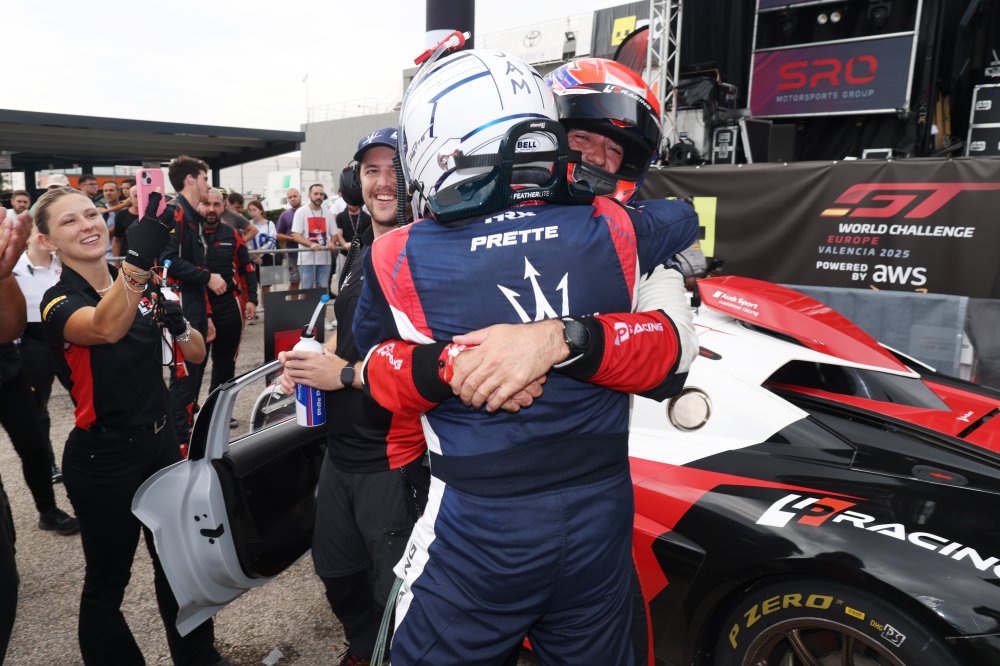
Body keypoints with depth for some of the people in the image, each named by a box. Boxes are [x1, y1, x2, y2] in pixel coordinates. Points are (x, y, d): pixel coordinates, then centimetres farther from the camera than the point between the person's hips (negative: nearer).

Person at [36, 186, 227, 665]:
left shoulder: (145, 287, 3)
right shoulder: (59, 302, -13)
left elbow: (196, 353, 5)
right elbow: (104, 328, -38)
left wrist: (178, 323, -18)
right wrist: (138, 259, -55)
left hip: (159, 443, 5)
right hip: (102, 460, -5)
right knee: (107, 580, 10)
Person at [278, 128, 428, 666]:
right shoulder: (361, 254, 11)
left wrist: (346, 374, -19)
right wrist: (312, 362, 4)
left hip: (396, 460, -9)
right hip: (341, 449, 9)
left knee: (401, 599, 8)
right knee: (339, 575, 26)